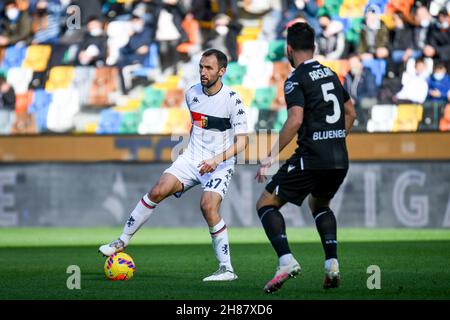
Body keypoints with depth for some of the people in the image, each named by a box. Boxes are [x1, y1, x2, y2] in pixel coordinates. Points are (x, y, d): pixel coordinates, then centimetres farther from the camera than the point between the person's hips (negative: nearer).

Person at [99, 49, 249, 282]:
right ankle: (122, 241, -3)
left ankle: (227, 269, -16)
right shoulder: (192, 93, 3)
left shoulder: (232, 100, -14)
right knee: (158, 191, -14)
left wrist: (217, 159, -30)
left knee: (208, 205, -26)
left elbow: (242, 140, -18)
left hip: (220, 164, -5)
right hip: (192, 158, 5)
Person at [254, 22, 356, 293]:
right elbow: (351, 113, 22)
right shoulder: (331, 74, 15)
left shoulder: (296, 80, -7)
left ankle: (286, 260, -17)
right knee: (320, 204, 31)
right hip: (341, 159, 7)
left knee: (266, 204, 3)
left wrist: (272, 156, -17)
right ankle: (332, 263, 13)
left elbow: (296, 120, -20)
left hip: (312, 158, -7)